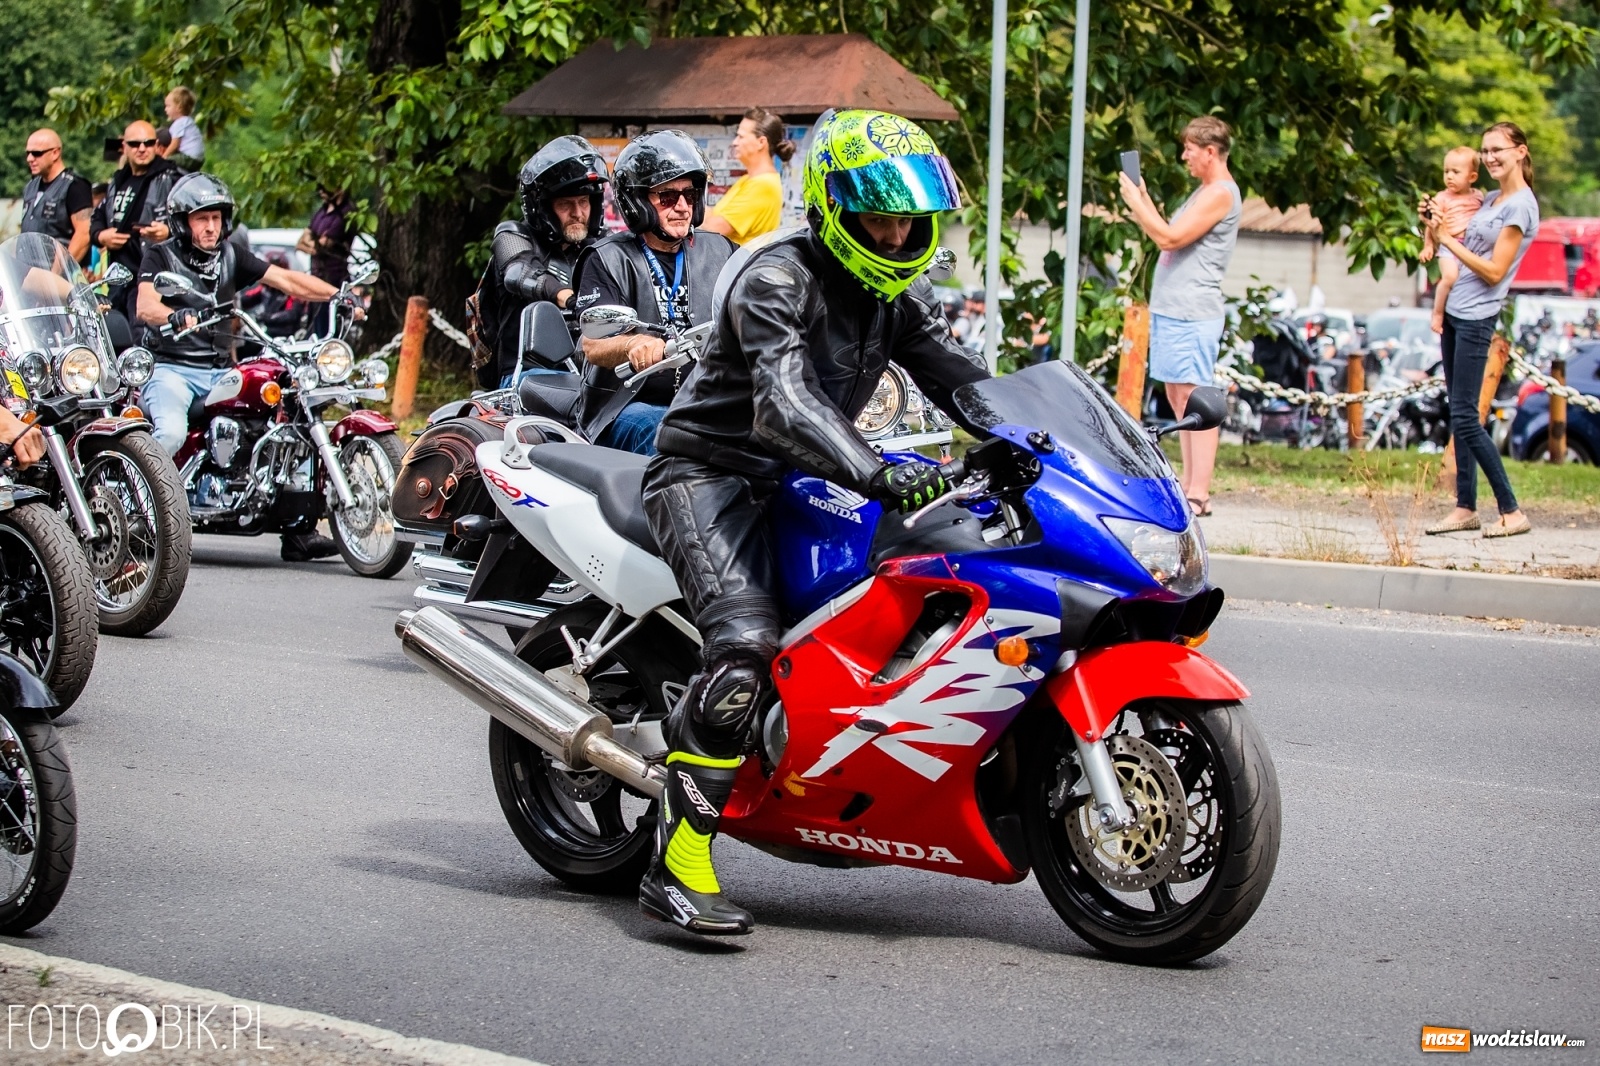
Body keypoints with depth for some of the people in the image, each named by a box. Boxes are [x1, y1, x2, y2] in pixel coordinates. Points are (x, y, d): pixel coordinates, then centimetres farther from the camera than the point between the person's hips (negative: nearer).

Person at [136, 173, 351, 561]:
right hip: (171, 369, -5)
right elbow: (146, 306, -17)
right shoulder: (160, 256, 1)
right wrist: (177, 317, -39)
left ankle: (298, 532, -9)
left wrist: (336, 294, -11)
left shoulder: (231, 256, 14)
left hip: (220, 372, 5)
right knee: (171, 434, -34)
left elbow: (285, 279, 4)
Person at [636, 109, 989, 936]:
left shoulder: (899, 293, 7)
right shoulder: (776, 279, -20)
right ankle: (676, 865, -31)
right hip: (707, 473, -9)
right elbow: (786, 405, -34)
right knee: (746, 639, -29)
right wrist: (877, 475, -48)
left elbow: (959, 379, 6)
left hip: (796, 483, 9)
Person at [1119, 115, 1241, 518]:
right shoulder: (1204, 191, 21)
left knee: (1193, 397, -11)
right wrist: (1145, 201, 14)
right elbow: (1172, 238, 20)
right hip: (1170, 308, 11)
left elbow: (1170, 238, -18)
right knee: (1177, 396, 12)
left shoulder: (1220, 194, -12)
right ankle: (1187, 482, 17)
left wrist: (1136, 203, -9)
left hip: (1191, 313, -11)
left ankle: (1199, 493, -13)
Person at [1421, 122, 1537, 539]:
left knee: (1465, 419, -10)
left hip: (1476, 318, -9)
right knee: (1458, 415, 9)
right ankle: (1465, 508, 13)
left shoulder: (1521, 206, -12)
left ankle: (1512, 512, -6)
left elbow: (1494, 272, -17)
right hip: (1454, 313, 9)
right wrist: (1433, 222, 2)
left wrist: (1447, 238, -16)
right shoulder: (1490, 200, 14)